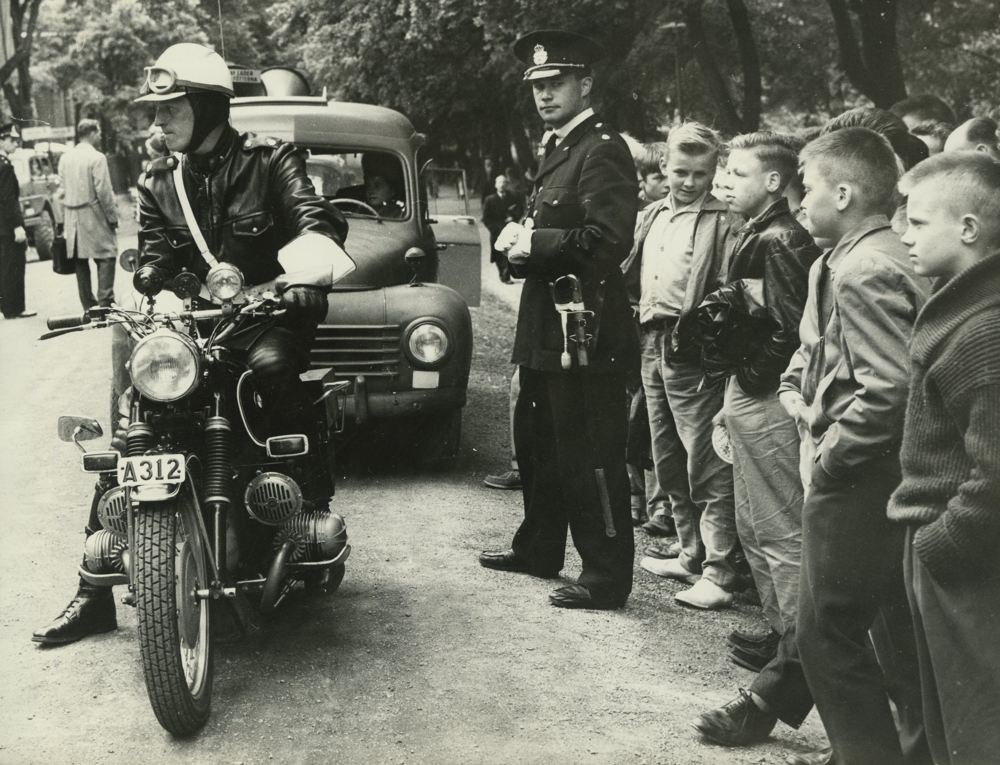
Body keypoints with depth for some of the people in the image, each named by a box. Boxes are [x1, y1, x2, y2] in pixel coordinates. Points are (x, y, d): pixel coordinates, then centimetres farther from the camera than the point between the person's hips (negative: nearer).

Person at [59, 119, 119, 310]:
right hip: (94, 216, -7)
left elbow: (62, 190, 10)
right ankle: (105, 302, -10)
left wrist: (65, 218, 16)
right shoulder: (97, 158, -12)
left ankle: (88, 305, 13)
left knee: (81, 262, 9)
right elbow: (103, 191, -15)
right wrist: (113, 216, -7)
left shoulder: (65, 158, 8)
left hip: (72, 219, 7)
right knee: (106, 258, -2)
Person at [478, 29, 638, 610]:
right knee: (538, 442, 21)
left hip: (586, 327, -10)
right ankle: (539, 548, 36)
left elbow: (607, 239, -24)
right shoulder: (559, 149, 17)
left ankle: (606, 579, 3)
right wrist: (521, 238, 6)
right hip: (548, 324, 10)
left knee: (591, 455, -5)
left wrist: (535, 242, -18)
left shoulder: (603, 150, -13)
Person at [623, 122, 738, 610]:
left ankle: (718, 574, -1)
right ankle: (691, 555, 29)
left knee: (707, 468, -5)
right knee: (669, 462, 16)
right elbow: (633, 279, 20)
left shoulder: (722, 222, -8)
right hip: (652, 347, 8)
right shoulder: (653, 216, 15)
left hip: (692, 354, -8)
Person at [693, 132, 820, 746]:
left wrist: (747, 374, -13)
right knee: (756, 528, 19)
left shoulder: (781, 242, -16)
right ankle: (783, 633, 33)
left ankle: (794, 673, -5)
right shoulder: (759, 235, 14)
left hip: (767, 404, -11)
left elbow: (790, 332, -21)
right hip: (749, 398, 11)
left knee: (783, 534, -8)